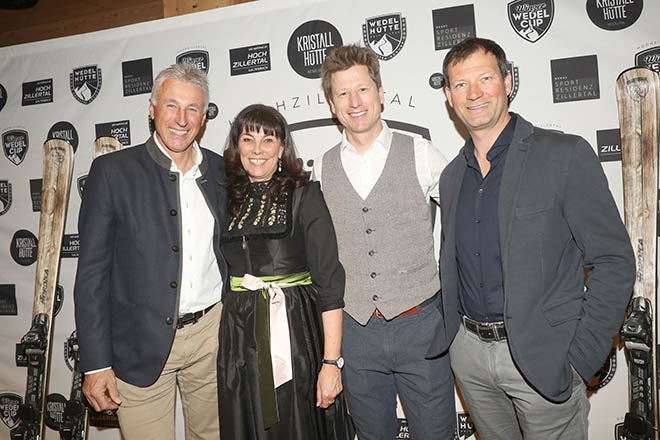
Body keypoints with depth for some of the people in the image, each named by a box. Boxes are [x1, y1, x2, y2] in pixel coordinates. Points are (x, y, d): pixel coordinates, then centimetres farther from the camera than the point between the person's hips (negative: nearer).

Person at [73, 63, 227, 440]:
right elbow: (92, 272, -7)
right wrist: (96, 364, -10)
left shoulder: (222, 172, 4)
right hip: (142, 344, -3)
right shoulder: (113, 171, -7)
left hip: (212, 336, 4)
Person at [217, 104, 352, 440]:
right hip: (240, 338, 4)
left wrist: (331, 362, -14)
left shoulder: (304, 195, -5)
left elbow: (329, 282, -9)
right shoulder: (229, 200, 9)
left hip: (297, 334, -4)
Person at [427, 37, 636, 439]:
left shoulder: (566, 155, -10)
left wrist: (578, 360, -14)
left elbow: (614, 262, -11)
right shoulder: (451, 176, 7)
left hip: (543, 358, -4)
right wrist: (451, 333, 6)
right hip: (469, 352, 5)